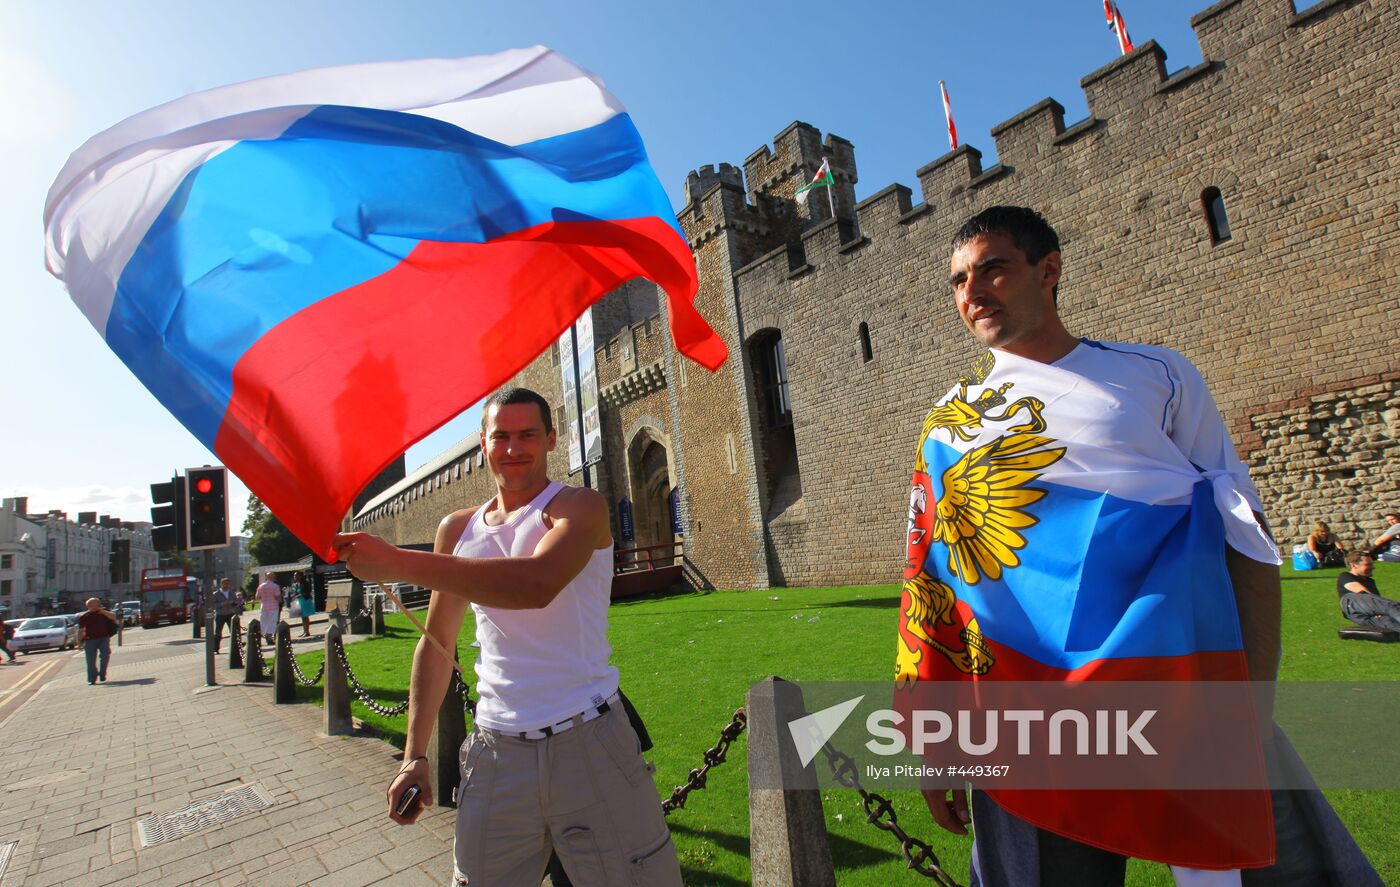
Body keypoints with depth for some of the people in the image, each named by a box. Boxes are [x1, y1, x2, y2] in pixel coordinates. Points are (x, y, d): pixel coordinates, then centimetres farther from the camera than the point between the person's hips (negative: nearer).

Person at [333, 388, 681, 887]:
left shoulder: (579, 507, -7)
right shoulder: (457, 529, 10)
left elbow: (538, 583, -29)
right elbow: (436, 643, 17)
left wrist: (396, 563, -26)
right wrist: (415, 754, 12)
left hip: (588, 742, -4)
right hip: (495, 750, 4)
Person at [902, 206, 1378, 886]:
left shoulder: (1155, 376, 6)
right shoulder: (946, 426, 7)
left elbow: (1245, 537, 2)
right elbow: (927, 583, 6)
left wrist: (1255, 699, -9)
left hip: (1193, 679, 0)